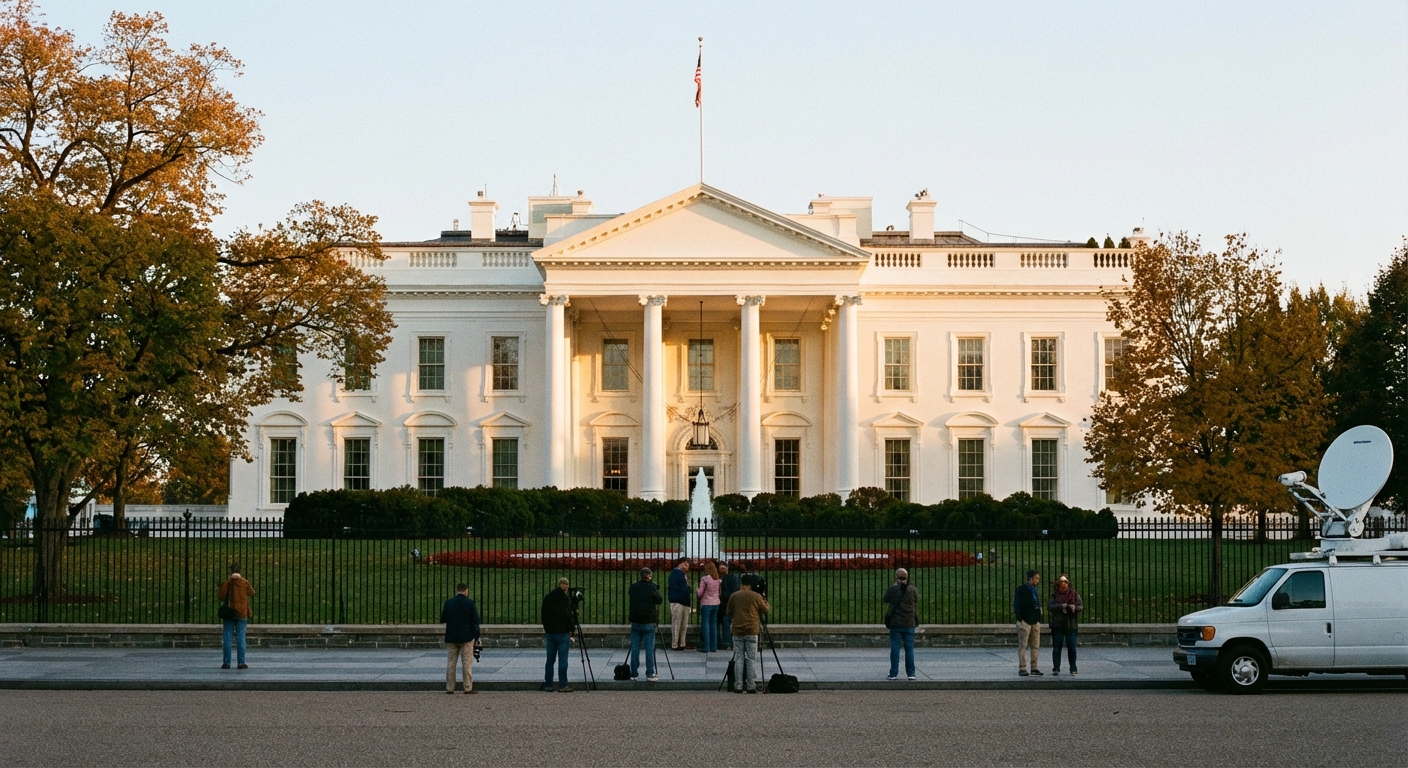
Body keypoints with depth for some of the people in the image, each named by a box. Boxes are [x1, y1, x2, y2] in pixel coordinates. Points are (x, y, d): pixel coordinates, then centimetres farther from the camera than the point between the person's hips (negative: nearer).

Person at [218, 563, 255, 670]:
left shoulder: (226, 583, -6)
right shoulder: (245, 583, -4)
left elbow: (221, 597, -10)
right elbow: (252, 593, 10)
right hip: (241, 613, 0)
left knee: (227, 638, 4)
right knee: (240, 638, 2)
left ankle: (227, 662, 3)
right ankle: (241, 662, -1)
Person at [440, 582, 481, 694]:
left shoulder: (448, 603, -2)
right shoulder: (470, 603, -9)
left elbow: (442, 620, 2)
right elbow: (476, 620, -8)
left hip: (451, 638, 3)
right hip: (466, 637, -3)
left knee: (451, 663, 8)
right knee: (467, 663, 2)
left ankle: (449, 688, 8)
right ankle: (468, 688, 0)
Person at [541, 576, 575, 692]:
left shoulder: (547, 598, 9)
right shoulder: (565, 598, -11)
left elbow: (543, 614, 13)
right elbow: (567, 616, -14)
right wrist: (570, 629, -2)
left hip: (550, 632, 6)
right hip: (562, 632, -6)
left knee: (550, 659, 10)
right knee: (563, 660, -4)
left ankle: (548, 685, 12)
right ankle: (562, 685, -6)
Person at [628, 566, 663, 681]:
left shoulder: (633, 587, 3)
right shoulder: (651, 587, -10)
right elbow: (660, 600, -4)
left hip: (635, 622, 4)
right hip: (648, 623, -4)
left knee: (635, 648, 7)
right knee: (649, 648, 0)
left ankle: (634, 674, 8)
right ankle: (650, 674, -1)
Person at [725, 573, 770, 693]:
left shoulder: (734, 596, 2)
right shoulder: (756, 596, -3)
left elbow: (728, 612, 10)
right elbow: (765, 610, 8)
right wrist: (768, 605, 30)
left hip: (737, 632, 2)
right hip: (752, 631, -2)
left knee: (738, 659, 5)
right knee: (751, 659, 2)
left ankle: (738, 686, 2)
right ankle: (751, 686, -1)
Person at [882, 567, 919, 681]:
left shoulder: (892, 589, -9)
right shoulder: (913, 590, -2)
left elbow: (886, 600, 8)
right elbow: (916, 603, 10)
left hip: (895, 624, -2)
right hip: (909, 624, 2)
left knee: (895, 649, 3)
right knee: (909, 649, 7)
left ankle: (894, 674, 3)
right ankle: (911, 674, 8)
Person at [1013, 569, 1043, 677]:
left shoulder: (1034, 589, 14)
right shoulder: (1021, 589, -9)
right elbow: (1017, 605, -12)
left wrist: (1038, 618, 13)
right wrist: (1019, 619, -17)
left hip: (1035, 621, 8)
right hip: (1025, 621, -8)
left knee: (1035, 646, 8)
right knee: (1023, 646, -3)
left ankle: (1034, 668, 13)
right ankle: (1022, 668, 0)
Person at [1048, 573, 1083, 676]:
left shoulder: (1074, 594, 6)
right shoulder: (1054, 595, 7)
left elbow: (1081, 606, 0)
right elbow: (1049, 607, -6)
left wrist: (1074, 607, -22)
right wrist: (1060, 606, -22)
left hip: (1070, 625, -1)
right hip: (1057, 625, 1)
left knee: (1071, 648, 0)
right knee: (1056, 647, 0)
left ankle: (1073, 669, 7)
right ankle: (1056, 669, 6)